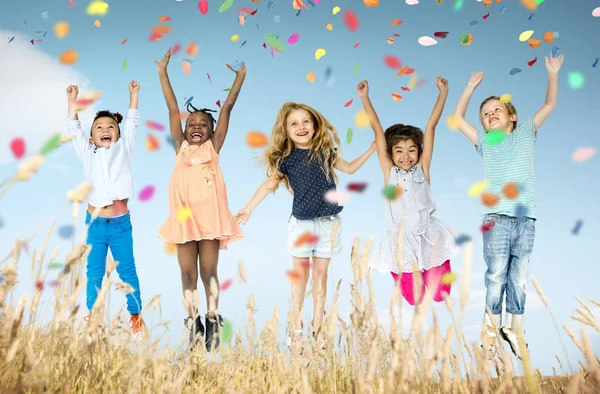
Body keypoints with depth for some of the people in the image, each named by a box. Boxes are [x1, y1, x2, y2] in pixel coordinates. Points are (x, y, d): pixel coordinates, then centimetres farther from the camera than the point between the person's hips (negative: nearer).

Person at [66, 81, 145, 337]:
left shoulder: (123, 149, 8)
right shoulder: (88, 154, 10)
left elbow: (131, 123, 9)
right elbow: (74, 130, 9)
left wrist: (133, 95, 9)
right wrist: (72, 101, 5)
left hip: (121, 223, -1)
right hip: (95, 223, 1)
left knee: (127, 271, 7)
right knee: (94, 273, 7)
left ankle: (135, 315, 14)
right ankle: (92, 317, 14)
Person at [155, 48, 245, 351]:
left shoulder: (213, 147, 6)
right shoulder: (180, 148, 10)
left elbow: (227, 109, 4)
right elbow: (173, 111, 8)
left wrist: (240, 78, 3)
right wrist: (163, 73, 10)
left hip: (210, 217, -2)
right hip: (184, 218, 2)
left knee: (208, 272, 3)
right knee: (188, 273, 6)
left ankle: (213, 323, 10)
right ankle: (193, 323, 14)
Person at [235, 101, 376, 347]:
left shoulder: (325, 151, 4)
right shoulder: (286, 158, -4)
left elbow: (349, 168, 17)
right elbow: (270, 183, 0)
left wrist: (372, 150, 13)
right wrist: (249, 208, -3)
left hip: (328, 223, 2)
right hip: (301, 224, -2)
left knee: (320, 274, 8)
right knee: (300, 276, 7)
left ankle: (317, 327, 16)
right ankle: (296, 329, 16)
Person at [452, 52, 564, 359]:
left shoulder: (526, 132, 16)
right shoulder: (484, 141, 14)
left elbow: (549, 105, 15)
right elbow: (458, 117, 17)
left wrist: (552, 75, 5)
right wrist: (471, 87, 12)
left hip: (526, 217, 1)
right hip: (496, 217, -1)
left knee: (519, 278, 4)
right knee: (496, 276, -4)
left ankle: (514, 329, 13)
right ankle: (492, 329, 3)